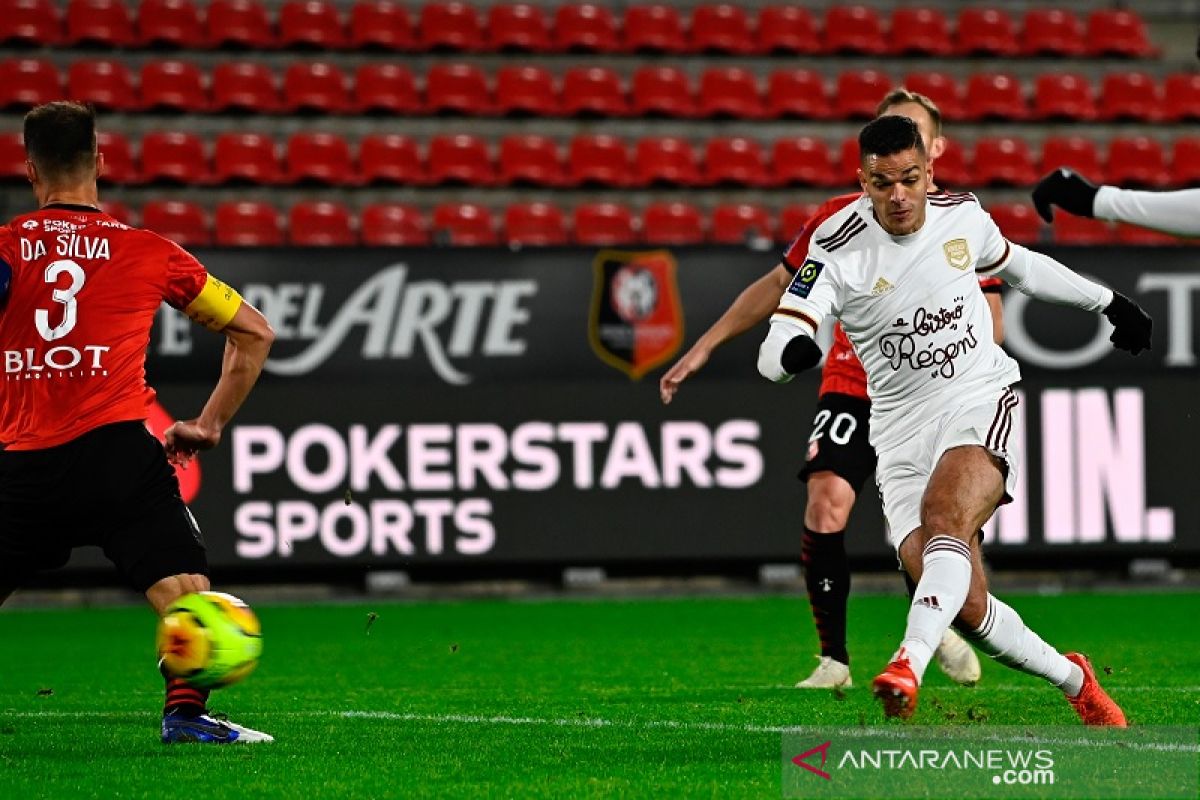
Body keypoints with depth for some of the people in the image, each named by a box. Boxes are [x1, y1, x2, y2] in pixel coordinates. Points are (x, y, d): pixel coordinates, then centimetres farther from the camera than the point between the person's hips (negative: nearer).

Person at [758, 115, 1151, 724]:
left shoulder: (961, 215, 1)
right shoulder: (838, 249, -10)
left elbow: (1016, 265, 24)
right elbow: (771, 354, -18)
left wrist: (1106, 301, 33)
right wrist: (794, 351, -43)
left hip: (978, 402, 0)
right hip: (902, 433, 0)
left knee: (944, 517, -33)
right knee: (966, 607, -10)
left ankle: (909, 664, -49)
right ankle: (1073, 680, 14)